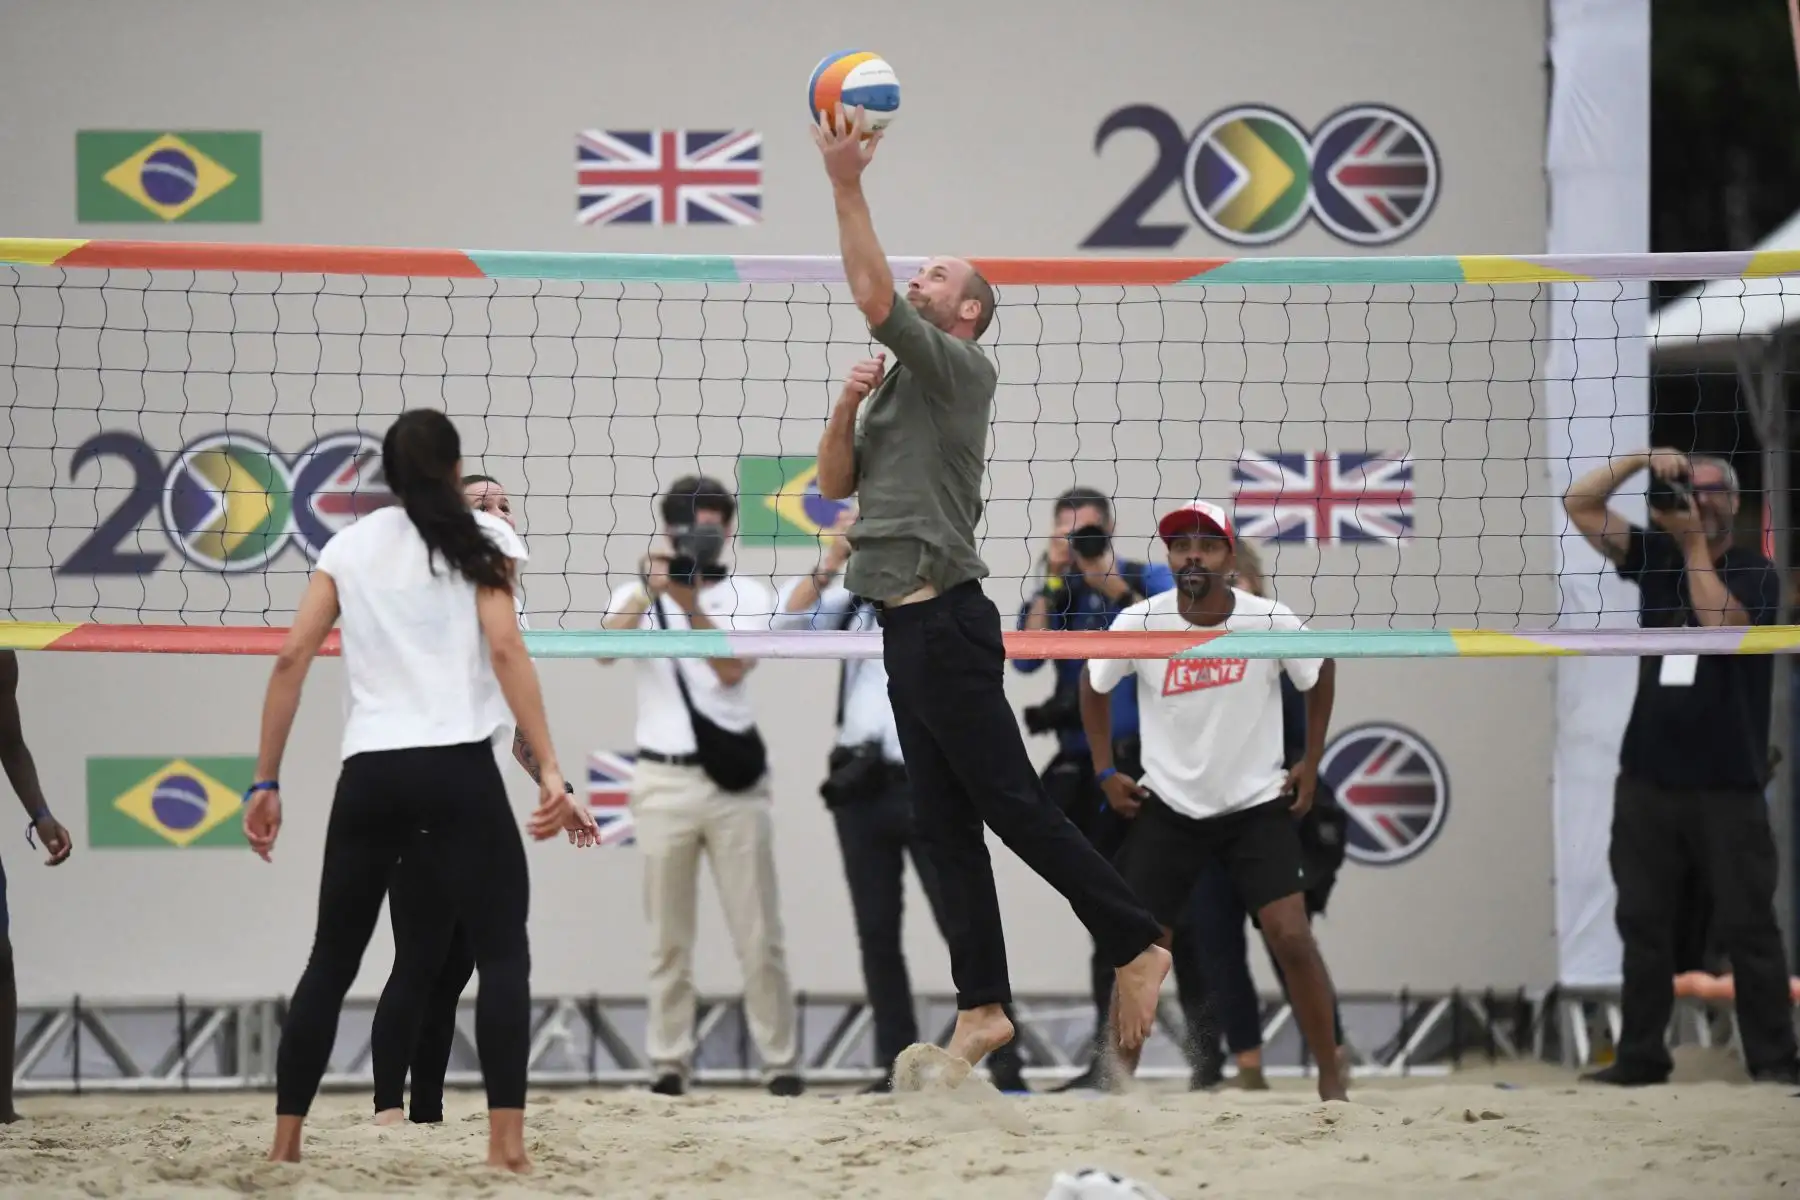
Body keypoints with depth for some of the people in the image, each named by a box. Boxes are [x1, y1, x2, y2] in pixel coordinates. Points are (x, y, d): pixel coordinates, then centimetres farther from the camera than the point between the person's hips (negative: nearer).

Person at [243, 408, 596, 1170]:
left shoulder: (350, 546, 14)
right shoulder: (481, 538, 4)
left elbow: (292, 659, 8)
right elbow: (504, 650, -8)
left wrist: (266, 781, 12)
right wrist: (550, 772, -12)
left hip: (368, 773, 3)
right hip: (457, 768, -3)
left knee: (332, 959, 14)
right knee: (502, 954, 1)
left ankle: (284, 1140, 14)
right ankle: (507, 1142, -11)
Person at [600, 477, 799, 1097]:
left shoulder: (747, 594, 4)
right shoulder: (640, 591, 5)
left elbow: (732, 669, -13)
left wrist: (688, 600, -22)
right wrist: (648, 589, -29)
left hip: (735, 779, 0)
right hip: (664, 782, 1)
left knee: (760, 934, 0)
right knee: (669, 937, 4)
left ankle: (780, 1062, 5)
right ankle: (668, 1063, 7)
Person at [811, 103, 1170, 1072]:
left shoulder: (960, 367, -6)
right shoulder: (896, 390, 20)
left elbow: (873, 302, -21)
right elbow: (835, 484, 15)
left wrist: (847, 185, -20)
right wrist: (845, 406, -3)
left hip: (946, 623, -9)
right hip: (907, 628, 9)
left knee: (1012, 805, -8)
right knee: (945, 827, 6)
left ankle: (1134, 945, -2)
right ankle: (983, 1006, 6)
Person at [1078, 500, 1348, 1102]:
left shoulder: (1272, 620, -14)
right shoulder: (1139, 623, -12)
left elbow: (1321, 674, 6)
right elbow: (1093, 685, 8)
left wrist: (1310, 764, 6)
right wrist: (1106, 771, 6)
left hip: (1258, 804, -1)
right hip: (1167, 806, 1)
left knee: (1292, 937, -13)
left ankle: (1332, 1081, -3)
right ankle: (1119, 1077, 16)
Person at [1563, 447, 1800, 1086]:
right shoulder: (1655, 557, 10)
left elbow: (1722, 625, -20)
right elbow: (1580, 505, 5)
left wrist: (1695, 544, -15)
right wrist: (1639, 461, -8)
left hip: (1727, 787, -4)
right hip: (1647, 781, 4)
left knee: (1748, 927, -4)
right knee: (1645, 925, 6)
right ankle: (1641, 1057, 11)